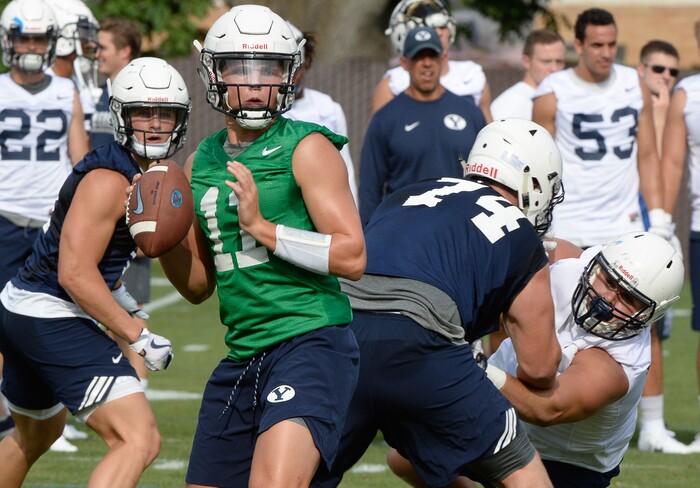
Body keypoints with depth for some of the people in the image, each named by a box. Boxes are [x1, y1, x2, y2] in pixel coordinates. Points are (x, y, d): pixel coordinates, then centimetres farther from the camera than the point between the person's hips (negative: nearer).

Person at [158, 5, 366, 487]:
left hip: (311, 343, -8)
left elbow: (352, 258, -14)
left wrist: (261, 227, -18)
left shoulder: (306, 149, -6)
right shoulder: (202, 161, 14)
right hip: (243, 356, 8)